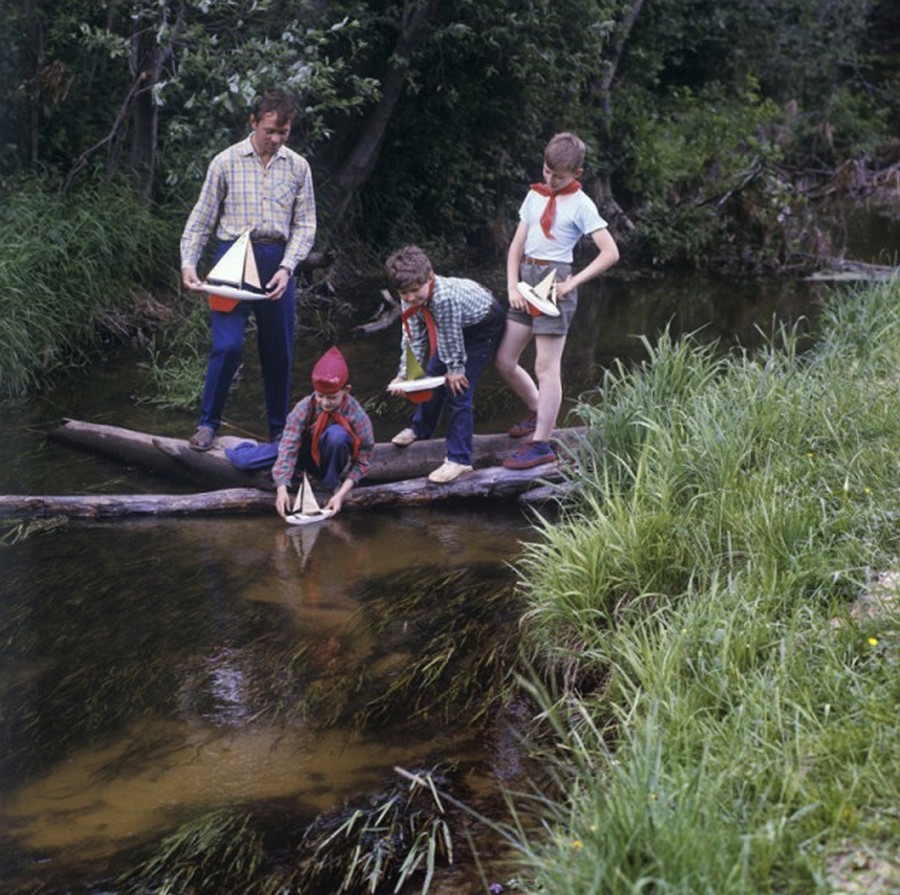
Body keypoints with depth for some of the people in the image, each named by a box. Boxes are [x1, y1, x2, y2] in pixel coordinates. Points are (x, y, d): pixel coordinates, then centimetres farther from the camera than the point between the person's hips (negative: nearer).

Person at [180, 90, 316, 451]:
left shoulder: (298, 167, 5)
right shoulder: (226, 162, -1)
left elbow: (305, 225, 4)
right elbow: (201, 219, 2)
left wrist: (286, 268, -11)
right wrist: (188, 263, -10)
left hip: (277, 261, 2)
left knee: (279, 351, 8)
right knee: (227, 346, -10)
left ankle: (279, 429, 22)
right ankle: (208, 423, 6)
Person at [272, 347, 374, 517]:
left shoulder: (356, 415, -25)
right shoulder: (304, 408, -23)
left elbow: (362, 461, -19)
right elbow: (288, 448, -29)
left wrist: (341, 494, -30)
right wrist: (282, 489, -42)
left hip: (331, 460, -2)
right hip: (309, 455, 2)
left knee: (337, 434, -37)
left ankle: (333, 484, -16)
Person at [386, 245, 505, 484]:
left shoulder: (446, 297, -43)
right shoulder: (410, 299, -19)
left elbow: (450, 338, -30)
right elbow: (413, 338, -12)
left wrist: (455, 369, -17)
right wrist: (404, 375, -17)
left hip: (483, 325, -8)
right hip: (458, 327, 8)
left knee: (459, 389, -13)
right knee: (433, 375, 18)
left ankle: (459, 459, -7)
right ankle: (420, 428, 43)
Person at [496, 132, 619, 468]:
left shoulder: (581, 204, -4)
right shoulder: (535, 196, 12)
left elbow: (610, 253, -9)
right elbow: (517, 245, 11)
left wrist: (572, 283, -13)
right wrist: (512, 287, -1)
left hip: (554, 280, -7)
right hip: (526, 277, 7)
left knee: (546, 367, -6)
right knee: (505, 361, 9)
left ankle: (541, 444, -3)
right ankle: (538, 412, 32)